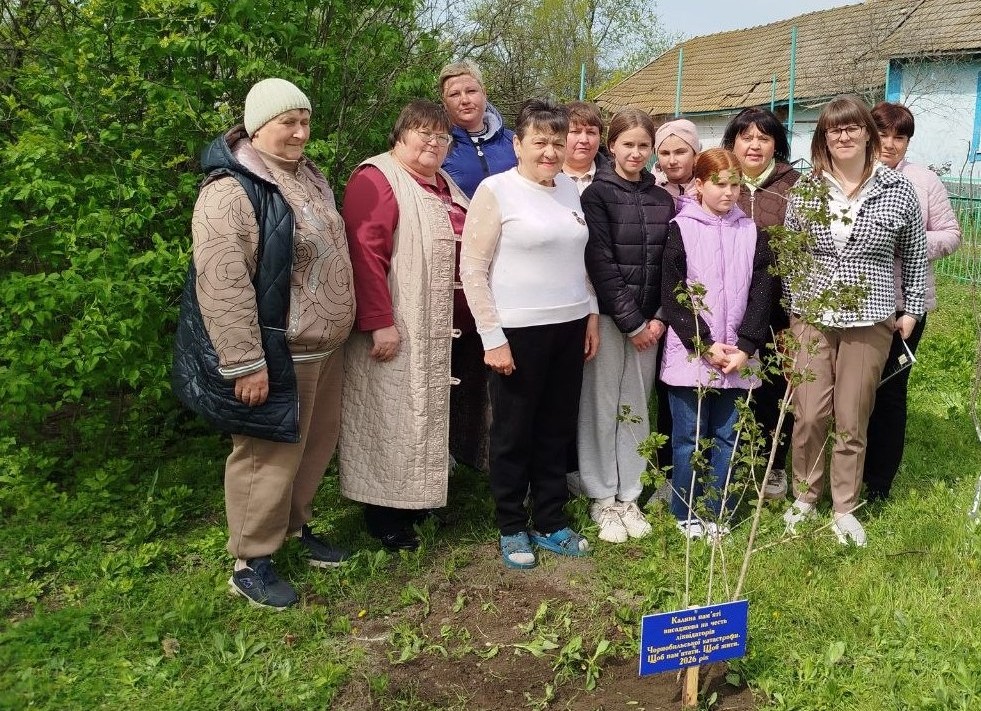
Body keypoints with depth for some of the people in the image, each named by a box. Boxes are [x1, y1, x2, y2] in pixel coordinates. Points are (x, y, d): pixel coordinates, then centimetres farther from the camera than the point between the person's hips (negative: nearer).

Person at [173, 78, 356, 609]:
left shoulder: (307, 178, 11)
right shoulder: (231, 191, -18)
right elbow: (223, 287, -24)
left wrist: (341, 331, 22)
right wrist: (246, 364, -25)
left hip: (323, 347, 9)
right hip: (277, 355, -9)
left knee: (316, 444, 20)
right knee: (270, 456, 1)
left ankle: (295, 526, 41)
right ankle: (251, 564, 18)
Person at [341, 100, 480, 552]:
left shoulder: (445, 185, 17)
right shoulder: (376, 179, -10)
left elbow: (470, 247, 25)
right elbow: (365, 254, -19)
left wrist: (473, 315, 18)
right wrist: (379, 323, -25)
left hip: (448, 328, 8)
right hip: (400, 330, -8)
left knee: (430, 413, 15)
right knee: (392, 417, 1)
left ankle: (417, 499, 30)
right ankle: (383, 515, 15)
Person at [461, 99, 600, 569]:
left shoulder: (569, 189, 11)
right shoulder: (496, 190, -7)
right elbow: (472, 270, -10)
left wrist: (591, 313, 14)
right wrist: (492, 336, -13)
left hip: (570, 327, 6)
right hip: (518, 331, -6)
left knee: (558, 429, 13)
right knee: (514, 433, 6)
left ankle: (550, 522, 27)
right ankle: (511, 529, 21)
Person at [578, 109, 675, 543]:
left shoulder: (663, 200, 10)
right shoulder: (597, 194, -4)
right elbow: (600, 264, -11)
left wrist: (659, 318, -5)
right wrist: (630, 322, -12)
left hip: (649, 321, 4)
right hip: (607, 317, -4)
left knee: (636, 409, 9)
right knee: (602, 408, 2)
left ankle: (628, 497, 19)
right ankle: (602, 499, 13)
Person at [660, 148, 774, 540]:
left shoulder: (751, 232, 7)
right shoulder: (681, 229, -2)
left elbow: (761, 294, 3)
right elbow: (672, 296, -7)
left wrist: (745, 347, -8)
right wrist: (706, 345, -13)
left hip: (737, 356, 3)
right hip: (689, 352, -3)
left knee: (726, 436, 9)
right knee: (689, 437, 5)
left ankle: (717, 513, 22)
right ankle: (687, 514, 19)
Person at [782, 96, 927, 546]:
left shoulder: (898, 190, 0)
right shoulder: (806, 189, 2)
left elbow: (915, 255, 9)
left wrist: (911, 311, 8)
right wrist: (792, 304, 7)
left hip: (870, 322, -1)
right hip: (811, 318, 1)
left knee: (852, 420, 5)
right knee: (809, 415, 2)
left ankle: (845, 508, 21)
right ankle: (804, 497, 22)